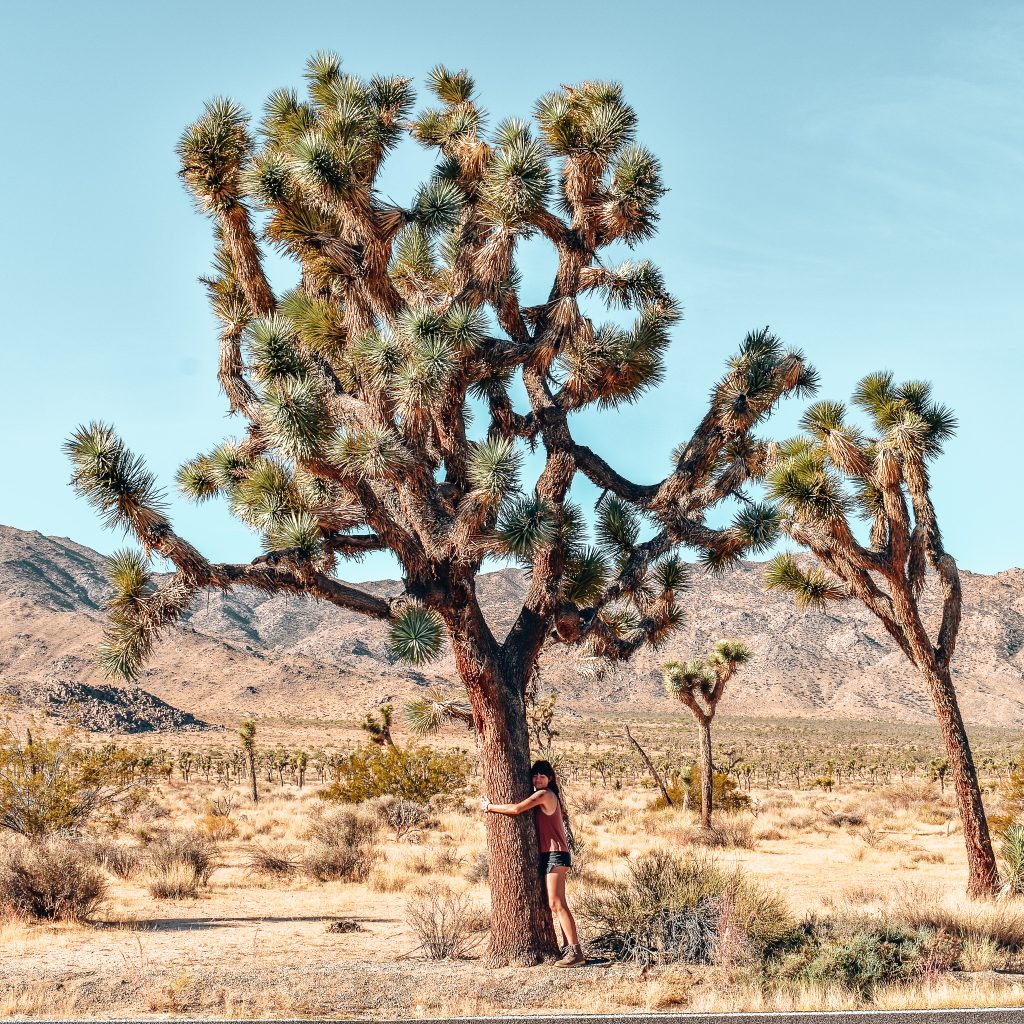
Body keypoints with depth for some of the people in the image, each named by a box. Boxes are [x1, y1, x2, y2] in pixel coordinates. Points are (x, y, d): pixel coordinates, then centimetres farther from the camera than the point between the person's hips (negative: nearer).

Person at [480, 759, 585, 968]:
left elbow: (517, 809, -20)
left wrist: (489, 807, -9)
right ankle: (570, 949, 11)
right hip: (547, 856, 10)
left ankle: (576, 952, -17)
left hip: (554, 855, -10)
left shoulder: (544, 794, -11)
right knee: (554, 905, 10)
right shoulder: (548, 796, 20)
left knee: (556, 904, -14)